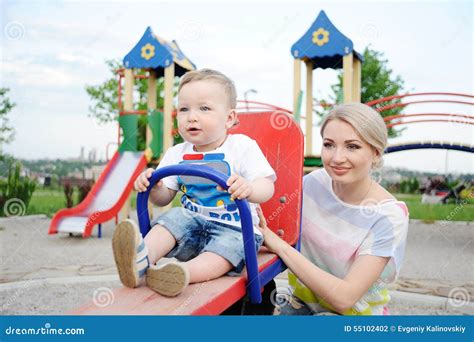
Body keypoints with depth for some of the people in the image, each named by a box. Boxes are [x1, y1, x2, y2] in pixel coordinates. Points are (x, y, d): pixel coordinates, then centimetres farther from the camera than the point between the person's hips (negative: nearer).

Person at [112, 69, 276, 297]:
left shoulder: (243, 147, -10)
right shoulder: (177, 154, 3)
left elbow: (267, 187, -18)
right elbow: (164, 198, 7)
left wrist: (248, 189, -42)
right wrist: (153, 187, -17)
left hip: (233, 227, -4)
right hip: (191, 219, 4)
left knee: (228, 246, -31)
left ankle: (183, 272, -49)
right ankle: (142, 258, -40)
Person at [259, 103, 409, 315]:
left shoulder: (389, 217, -20)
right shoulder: (315, 182, -8)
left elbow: (344, 297, -25)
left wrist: (279, 245, -27)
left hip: (353, 314, -3)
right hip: (301, 302, 4)